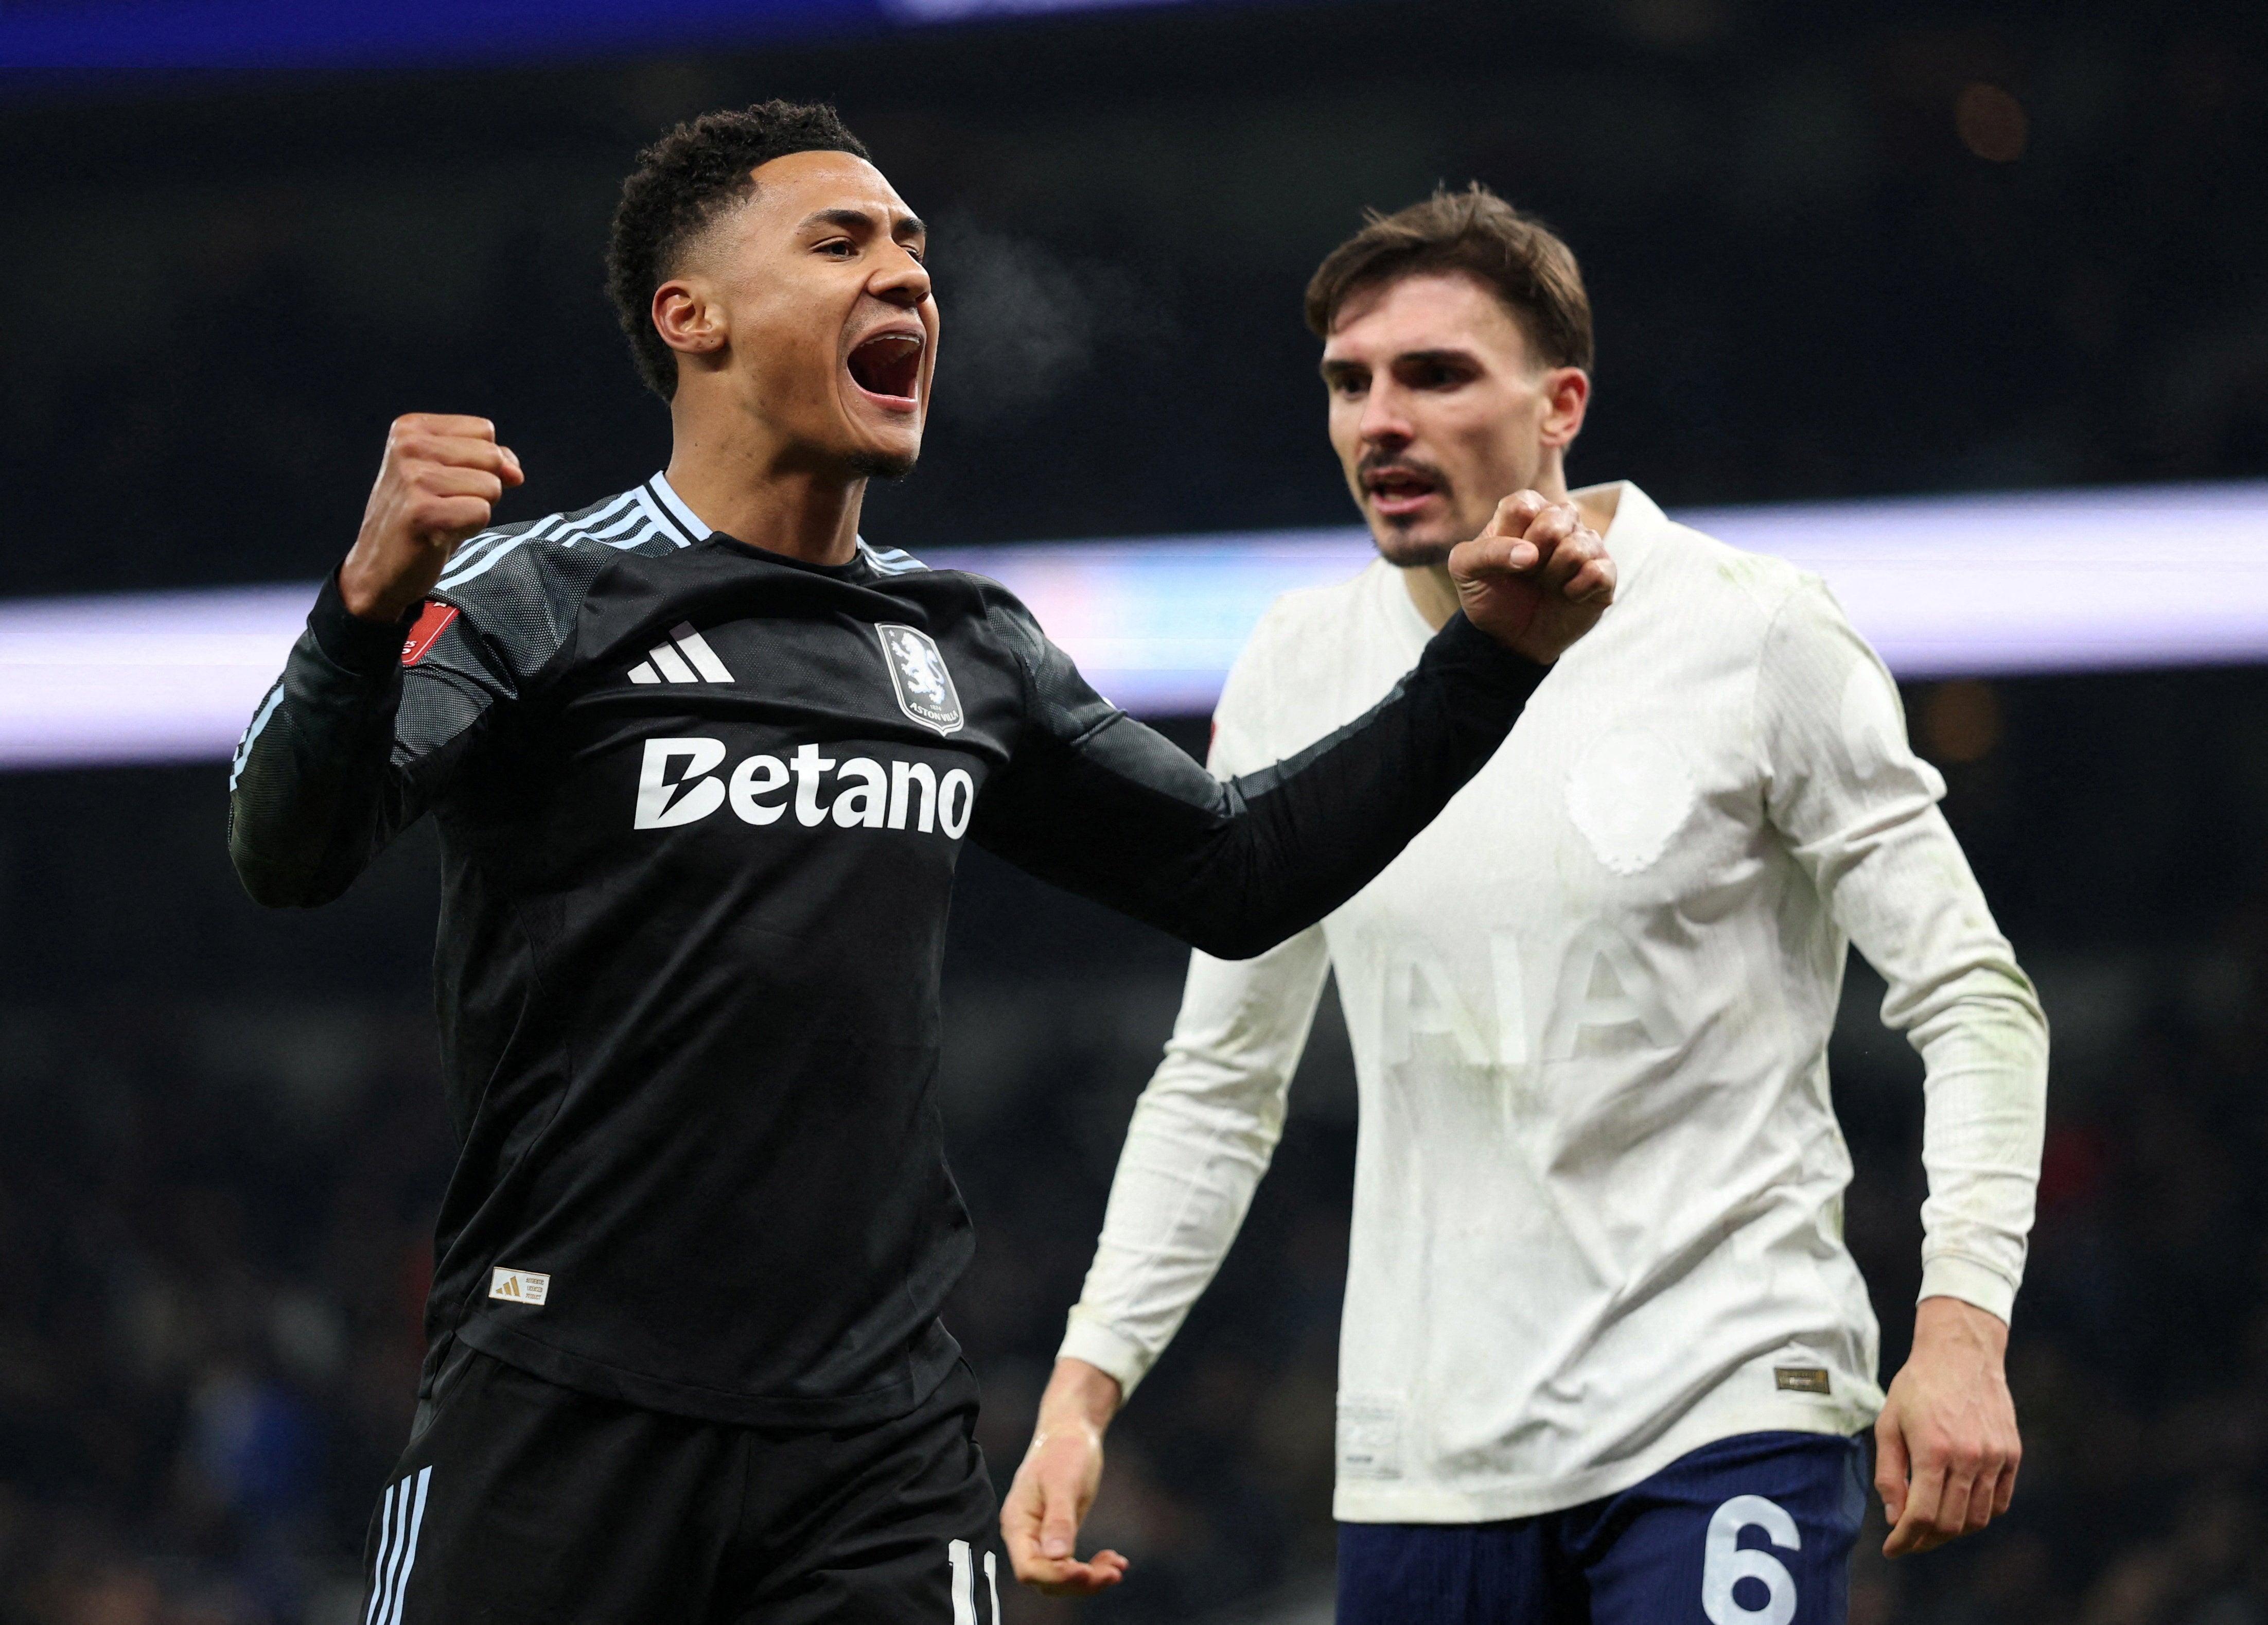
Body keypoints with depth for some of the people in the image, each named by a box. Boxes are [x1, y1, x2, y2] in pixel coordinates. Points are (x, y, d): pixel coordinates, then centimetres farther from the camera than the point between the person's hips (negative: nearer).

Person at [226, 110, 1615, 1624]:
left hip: (879, 1441, 4)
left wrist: (1490, 653, 14)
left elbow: (1235, 870, 24)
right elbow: (290, 853, -16)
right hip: (569, 1411, -4)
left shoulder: (968, 649, 16)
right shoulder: (542, 601, -2)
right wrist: (371, 603, -35)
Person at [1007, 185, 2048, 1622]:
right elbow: (1220, 1081, 16)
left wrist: (1963, 1326, -16)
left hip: (1728, 1411, -4)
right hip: (1426, 1452, 4)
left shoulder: (1761, 637, -5)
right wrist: (1085, 1387, 7)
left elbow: (1971, 997, -3)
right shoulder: (1296, 673, 7)